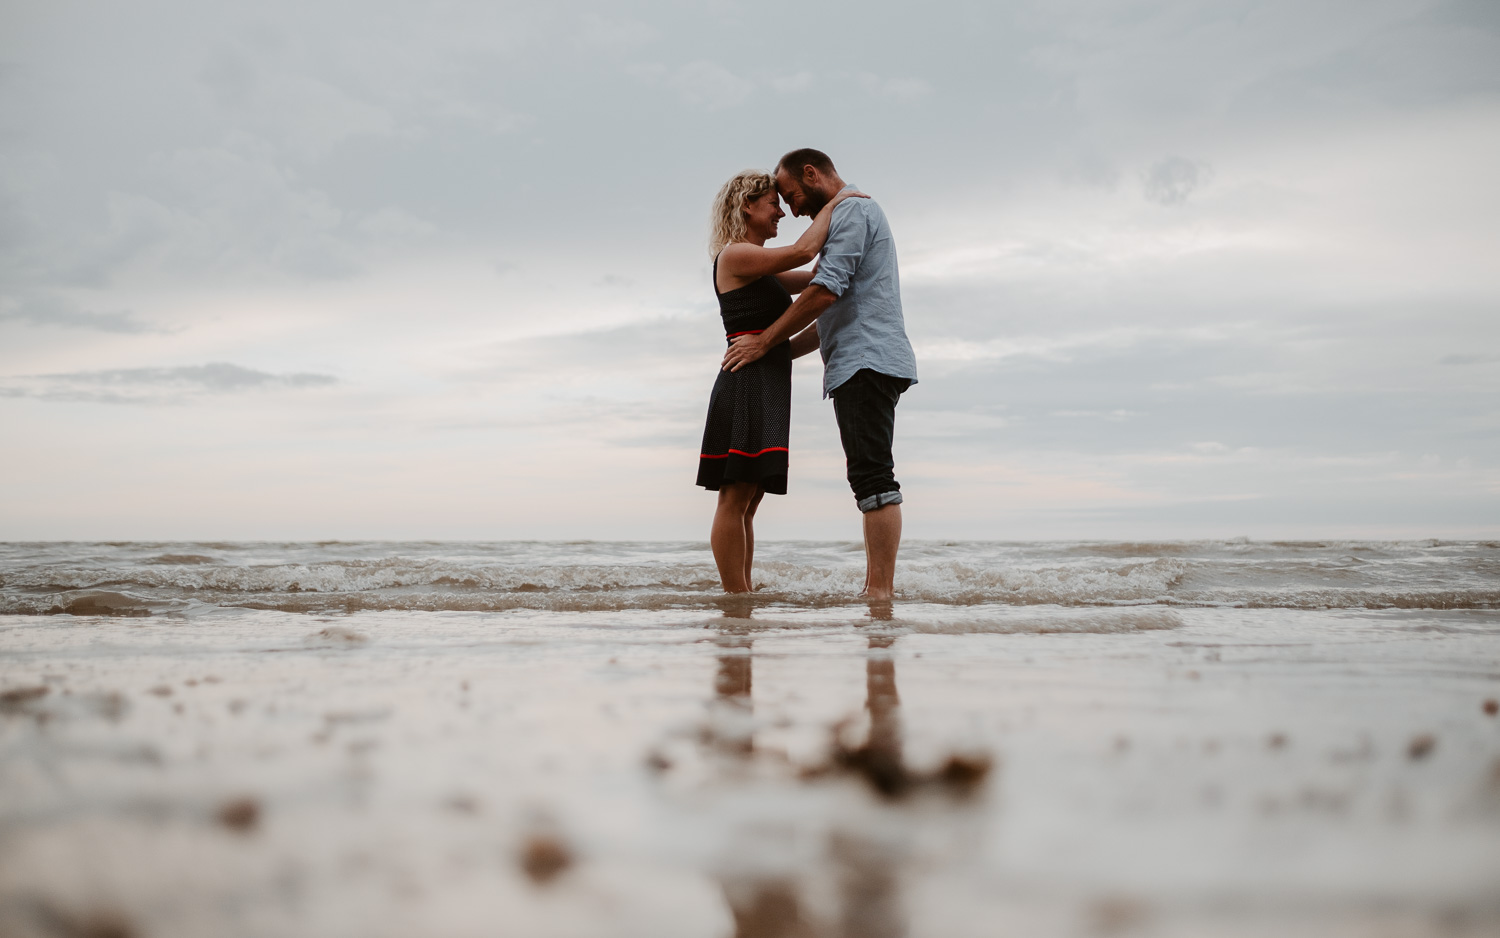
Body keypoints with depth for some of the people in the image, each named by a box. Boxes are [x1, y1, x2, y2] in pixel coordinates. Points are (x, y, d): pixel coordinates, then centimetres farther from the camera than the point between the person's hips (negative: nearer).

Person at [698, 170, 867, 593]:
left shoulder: (761, 269, 22)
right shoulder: (734, 255, -7)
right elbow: (803, 251, -17)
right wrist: (833, 203, -5)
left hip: (766, 391, 10)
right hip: (745, 385, -10)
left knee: (747, 502, 8)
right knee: (735, 499, -10)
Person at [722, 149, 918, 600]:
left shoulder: (852, 211, -6)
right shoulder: (852, 215, 27)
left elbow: (825, 291, -17)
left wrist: (764, 342, -11)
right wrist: (785, 351, 23)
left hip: (866, 360, -11)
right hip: (863, 364, 11)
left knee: (872, 475, -14)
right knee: (870, 477, 7)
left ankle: (880, 590, -17)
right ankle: (877, 587, 6)